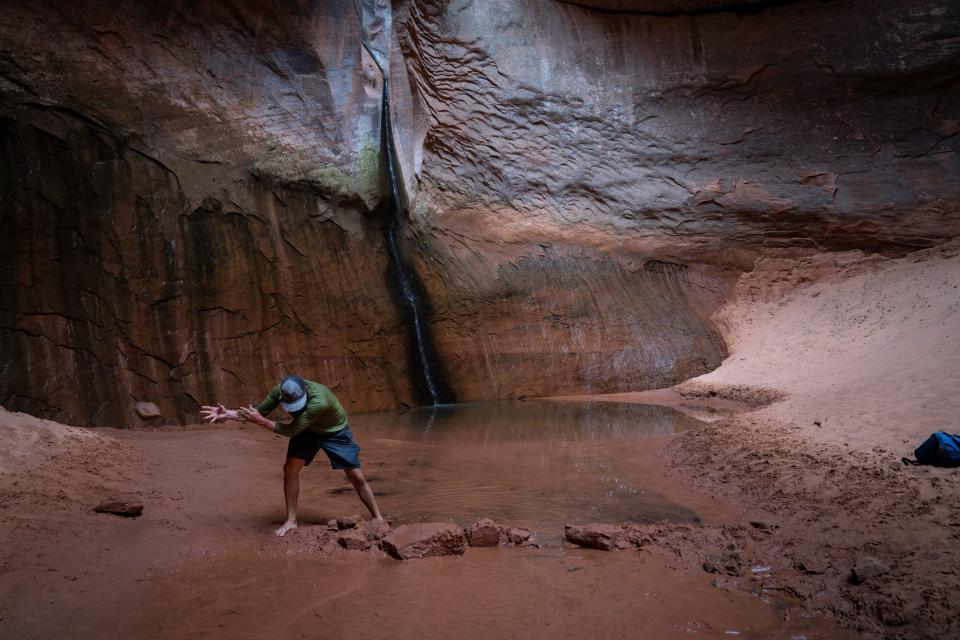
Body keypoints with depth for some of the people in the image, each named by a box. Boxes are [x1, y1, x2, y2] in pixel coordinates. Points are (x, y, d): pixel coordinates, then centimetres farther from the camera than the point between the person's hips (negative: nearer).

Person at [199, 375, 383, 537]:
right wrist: (227, 414, -25)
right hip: (308, 429, 5)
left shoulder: (319, 401, -44)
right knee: (290, 468, -9)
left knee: (356, 477, -7)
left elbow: (292, 430, -37)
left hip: (334, 431, -5)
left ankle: (378, 519, 7)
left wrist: (261, 421, -41)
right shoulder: (280, 390, -26)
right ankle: (291, 520, 6)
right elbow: (259, 411, -14)